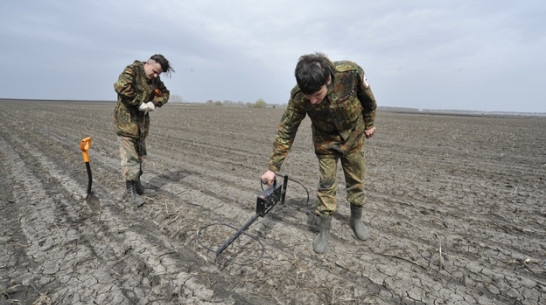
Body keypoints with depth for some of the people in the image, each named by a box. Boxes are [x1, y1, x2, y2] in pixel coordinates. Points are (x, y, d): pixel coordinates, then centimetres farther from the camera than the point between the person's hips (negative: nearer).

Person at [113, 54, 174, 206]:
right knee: (130, 157, -5)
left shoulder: (155, 78, 8)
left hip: (142, 121, 8)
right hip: (126, 121, -8)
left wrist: (154, 103, -6)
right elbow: (121, 86, -30)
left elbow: (165, 93, 14)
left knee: (140, 155, 15)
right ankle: (130, 192, 6)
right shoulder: (132, 70, -14)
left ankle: (137, 185, 29)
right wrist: (139, 103, -24)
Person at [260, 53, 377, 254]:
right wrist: (273, 167, -23)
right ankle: (324, 230, 15)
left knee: (356, 180, 11)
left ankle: (356, 219, 34)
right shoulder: (298, 97, -31)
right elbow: (286, 131, -23)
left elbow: (368, 99, -10)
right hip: (325, 140, -1)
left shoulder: (351, 72, -32)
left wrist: (369, 124, 5)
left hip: (354, 135, 1)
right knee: (326, 184, -2)